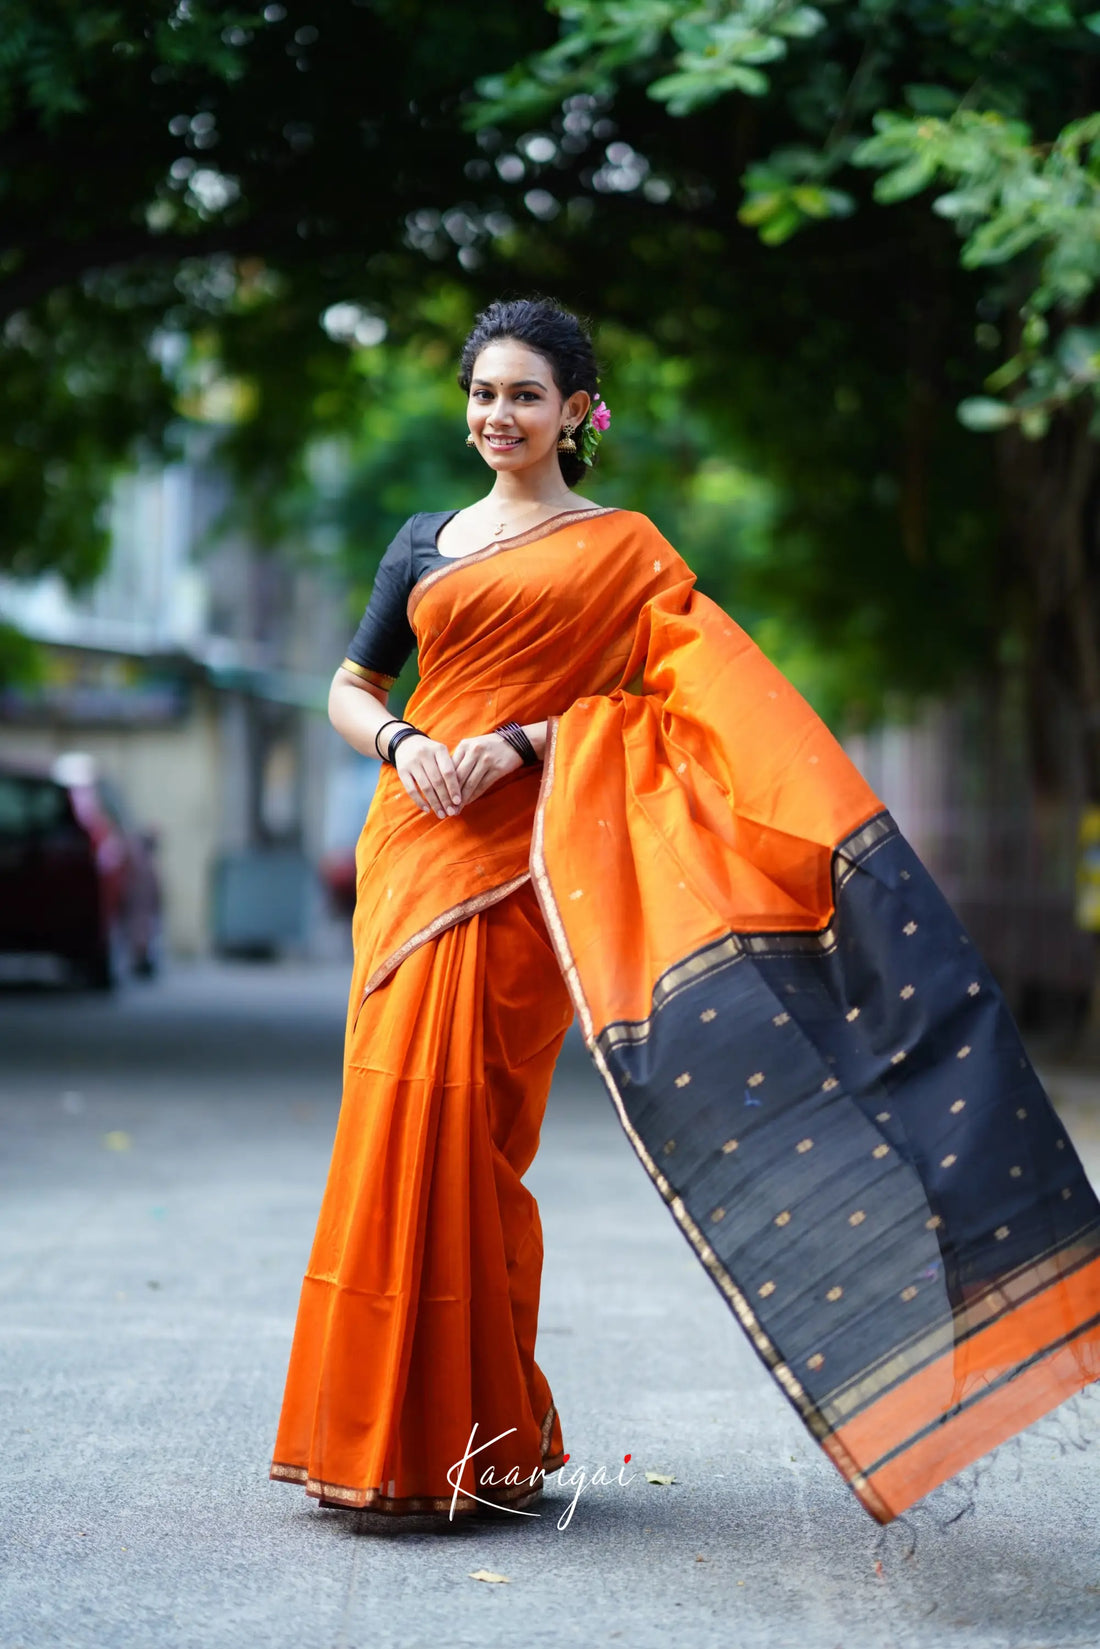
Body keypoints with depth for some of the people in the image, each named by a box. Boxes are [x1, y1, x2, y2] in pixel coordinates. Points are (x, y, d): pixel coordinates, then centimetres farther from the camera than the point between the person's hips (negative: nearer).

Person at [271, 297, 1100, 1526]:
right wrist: (402, 744, -5)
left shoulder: (620, 550, 5)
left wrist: (518, 742, -16)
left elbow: (662, 709, -3)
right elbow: (348, 689, 17)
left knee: (450, 1121, -10)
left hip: (514, 859, -5)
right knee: (395, 1114, 2)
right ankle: (380, 1428, 12)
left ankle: (464, 1442, 0)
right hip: (415, 841, 5)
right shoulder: (427, 543, 18)